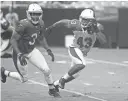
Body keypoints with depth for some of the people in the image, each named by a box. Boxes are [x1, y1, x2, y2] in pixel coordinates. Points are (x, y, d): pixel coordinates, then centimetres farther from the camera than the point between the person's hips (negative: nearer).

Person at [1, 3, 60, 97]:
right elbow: (13, 40, -26)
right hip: (20, 52, -6)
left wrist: (48, 49, 1)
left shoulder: (41, 24, -7)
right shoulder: (24, 25, -30)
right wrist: (20, 55, -31)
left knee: (46, 70, -6)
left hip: (32, 51, 6)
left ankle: (52, 89, 17)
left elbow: (41, 38, 12)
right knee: (24, 79, 6)